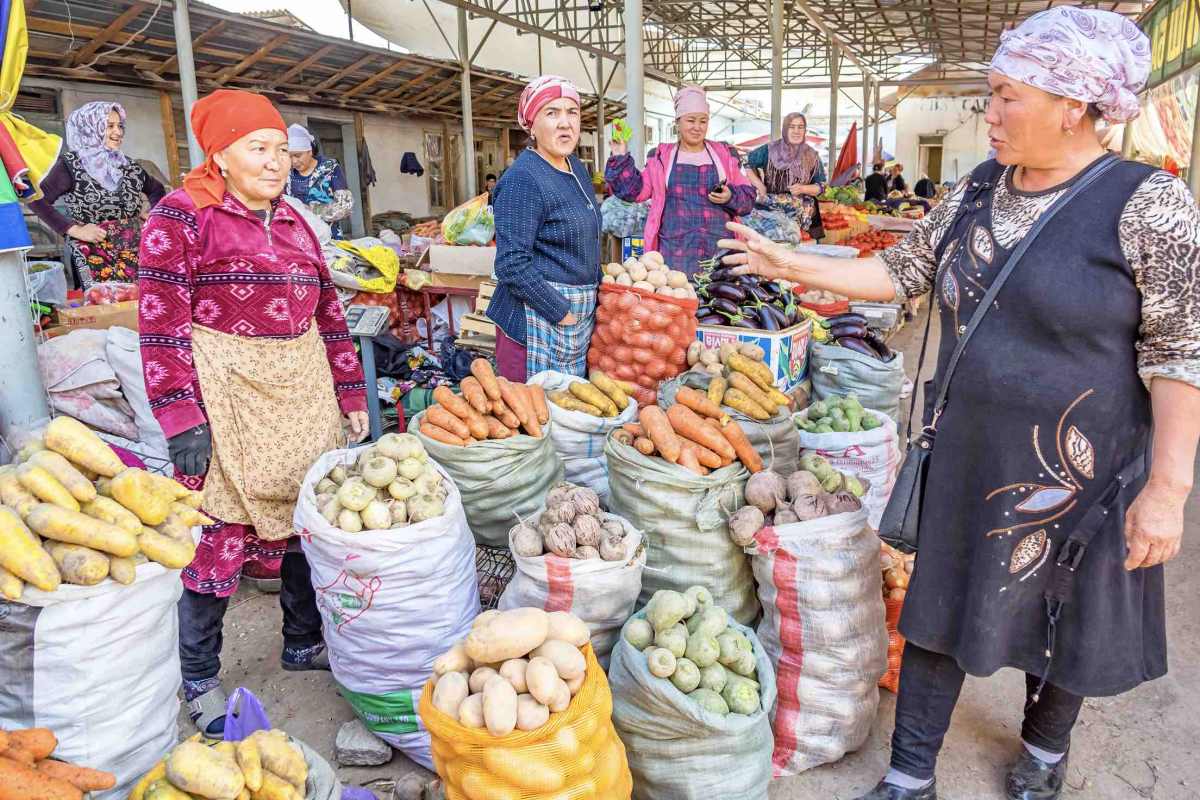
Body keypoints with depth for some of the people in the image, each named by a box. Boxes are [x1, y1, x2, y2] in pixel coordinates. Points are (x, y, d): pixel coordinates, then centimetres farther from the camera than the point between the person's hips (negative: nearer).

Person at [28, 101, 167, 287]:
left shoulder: (128, 165, 13)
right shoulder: (71, 164, -2)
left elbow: (157, 191, 30)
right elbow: (37, 200, -10)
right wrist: (75, 229, -13)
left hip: (135, 257, 5)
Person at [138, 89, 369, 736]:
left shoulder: (293, 223, 13)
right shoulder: (182, 216, -5)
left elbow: (328, 314, 15)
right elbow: (163, 324, -10)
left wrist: (350, 393, 11)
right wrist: (182, 420, -16)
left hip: (304, 395, 6)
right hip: (225, 398, -6)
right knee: (218, 537, -1)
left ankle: (303, 641, 32)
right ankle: (198, 677, 18)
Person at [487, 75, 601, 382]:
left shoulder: (575, 166, 10)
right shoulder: (522, 179, -17)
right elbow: (512, 265, -21)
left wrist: (598, 286, 17)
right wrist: (561, 313, -18)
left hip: (581, 311, 9)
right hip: (538, 319, -9)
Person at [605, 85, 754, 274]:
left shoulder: (724, 154, 14)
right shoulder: (661, 156, 12)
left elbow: (748, 196, 13)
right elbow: (635, 190, 9)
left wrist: (731, 197, -8)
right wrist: (621, 159, -1)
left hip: (720, 247, 1)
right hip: (675, 250, -1)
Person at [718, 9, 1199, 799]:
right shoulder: (979, 189, 3)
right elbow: (903, 271, 10)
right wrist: (791, 265, 6)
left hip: (1074, 477, -4)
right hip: (966, 461, 5)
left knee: (1059, 621, 17)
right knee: (939, 610, 12)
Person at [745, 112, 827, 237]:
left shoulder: (812, 156, 7)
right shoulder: (770, 150, 4)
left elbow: (822, 186, 10)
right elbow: (748, 164, 16)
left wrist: (803, 188, -11)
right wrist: (759, 186, 1)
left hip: (799, 211, 0)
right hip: (770, 207, 0)